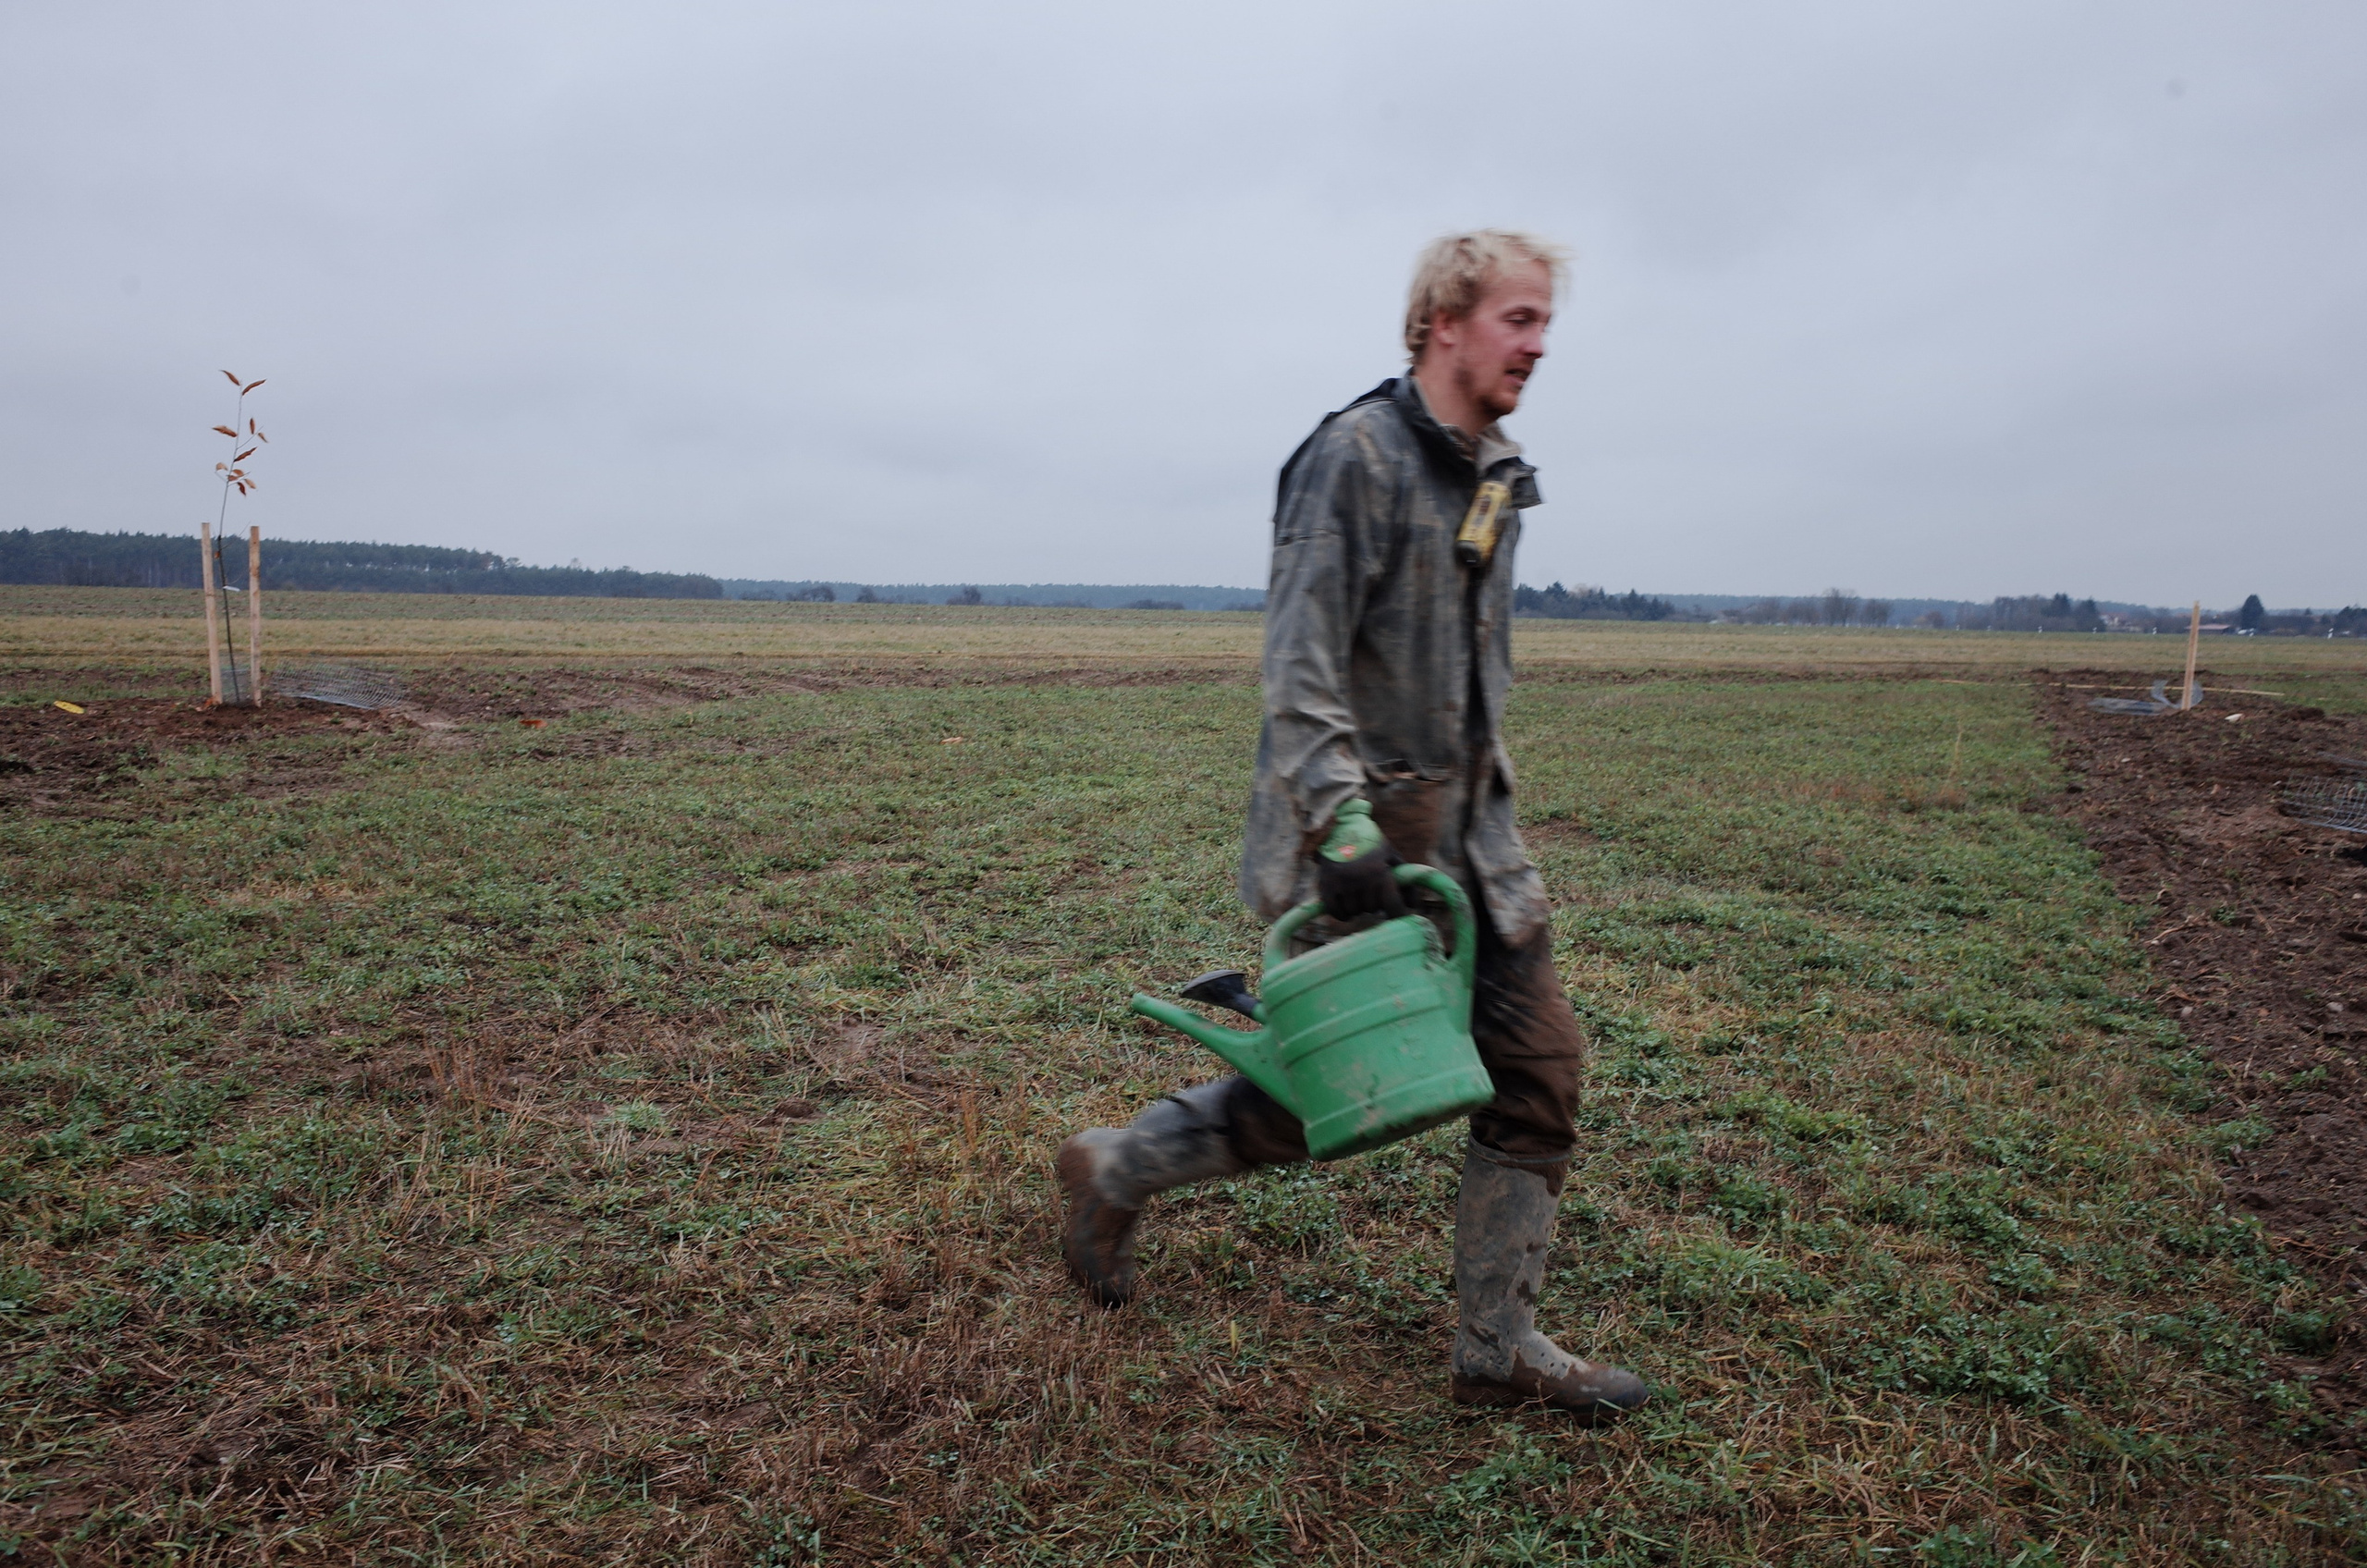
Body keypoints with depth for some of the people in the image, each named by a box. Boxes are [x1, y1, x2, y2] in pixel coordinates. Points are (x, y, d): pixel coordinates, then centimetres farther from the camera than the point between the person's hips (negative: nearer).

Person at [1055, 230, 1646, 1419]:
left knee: (1538, 1071, 5)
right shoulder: (1356, 454, -14)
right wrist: (1342, 822, -29)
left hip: (1470, 839, 8)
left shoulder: (1495, 477, 13)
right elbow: (1299, 664, -21)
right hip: (1366, 841, -8)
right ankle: (1113, 1170, 28)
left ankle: (1499, 1346, 19)